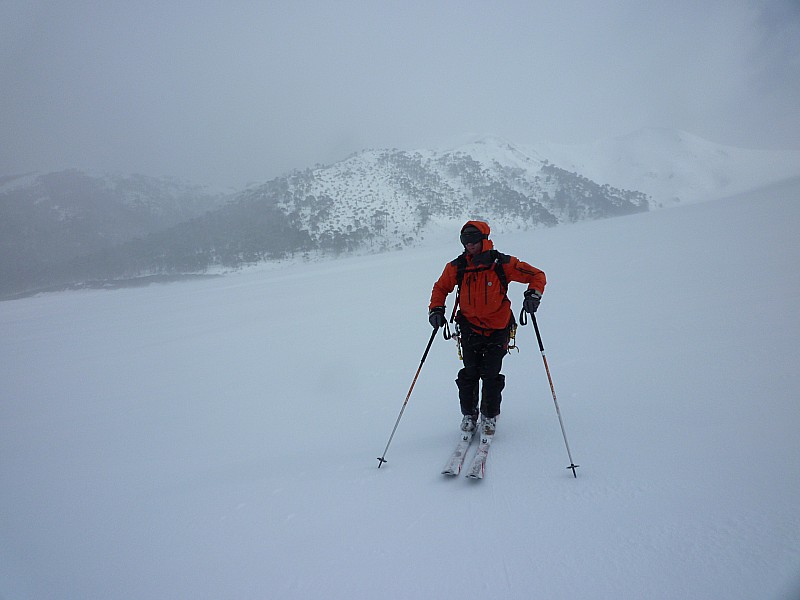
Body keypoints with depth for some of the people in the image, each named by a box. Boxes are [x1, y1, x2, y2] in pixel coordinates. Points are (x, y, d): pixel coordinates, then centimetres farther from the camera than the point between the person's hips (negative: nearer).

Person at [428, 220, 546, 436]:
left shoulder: (502, 264, -10)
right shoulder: (456, 267, -4)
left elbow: (537, 275, -2)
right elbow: (440, 288, 14)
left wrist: (533, 295, -19)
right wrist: (435, 309, -1)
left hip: (497, 329, -1)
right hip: (470, 327, 2)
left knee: (491, 375, -4)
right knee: (469, 373, -1)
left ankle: (489, 417, 16)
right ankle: (468, 414, 19)